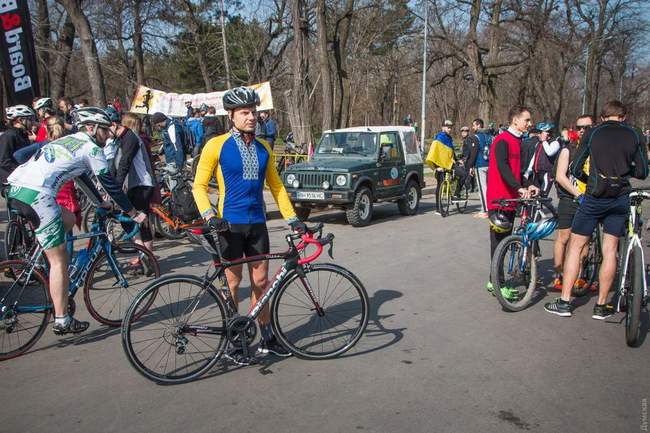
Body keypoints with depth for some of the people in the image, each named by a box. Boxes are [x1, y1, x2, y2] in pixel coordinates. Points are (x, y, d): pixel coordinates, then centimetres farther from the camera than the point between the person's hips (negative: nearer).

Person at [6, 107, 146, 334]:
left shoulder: (68, 141, 28)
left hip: (14, 186, 9)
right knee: (59, 260, 0)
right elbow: (110, 185, 3)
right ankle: (62, 321, 7)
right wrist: (133, 213, 11)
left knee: (68, 220, 27)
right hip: (36, 194, -9)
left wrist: (101, 202, 47)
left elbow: (83, 176, 39)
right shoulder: (91, 148, 2)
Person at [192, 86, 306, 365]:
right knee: (233, 283, 5)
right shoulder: (217, 146, -6)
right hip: (230, 224, -4)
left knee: (261, 282, 10)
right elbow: (199, 186, -4)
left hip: (257, 223, 4)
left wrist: (292, 218, 6)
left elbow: (275, 185, 12)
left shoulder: (263, 148, 8)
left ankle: (267, 338, 24)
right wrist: (210, 216, -19)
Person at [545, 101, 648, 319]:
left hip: (595, 197, -2)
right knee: (610, 250, 9)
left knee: (575, 246, 5)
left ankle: (564, 302, 5)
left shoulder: (592, 133, 2)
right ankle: (601, 306, 14)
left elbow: (575, 170, 1)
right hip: (621, 198, 2)